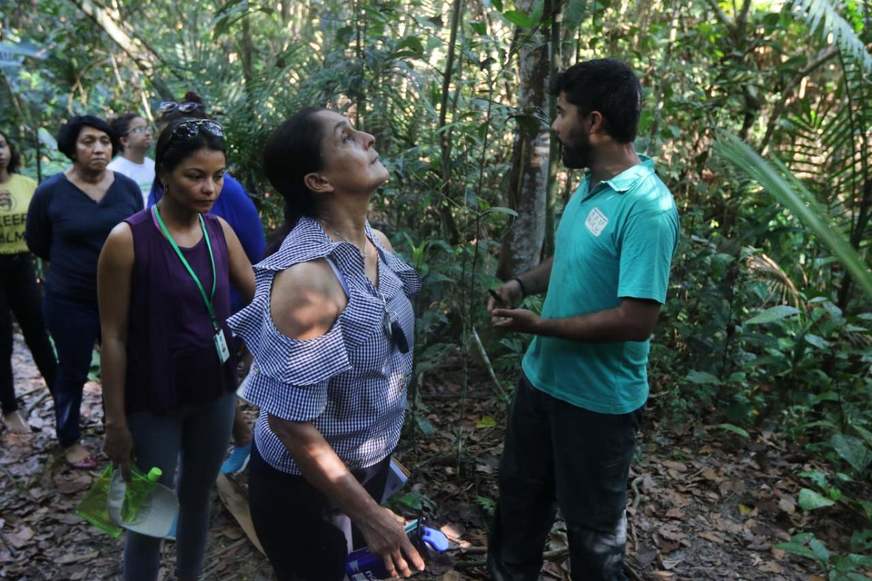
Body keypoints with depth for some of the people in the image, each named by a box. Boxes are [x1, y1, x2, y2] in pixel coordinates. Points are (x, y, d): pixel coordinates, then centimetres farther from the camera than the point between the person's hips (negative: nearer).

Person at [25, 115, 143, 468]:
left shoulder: (128, 188, -4)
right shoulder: (50, 192, -10)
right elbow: (37, 243, 3)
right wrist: (72, 265, 9)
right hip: (70, 302, -2)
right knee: (73, 373, 13)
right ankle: (70, 441, 34)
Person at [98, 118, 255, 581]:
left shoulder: (220, 230, -2)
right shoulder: (128, 239, -16)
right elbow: (113, 337, -12)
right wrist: (116, 419, -10)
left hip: (215, 391, 5)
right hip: (153, 402, -5)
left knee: (198, 497, 21)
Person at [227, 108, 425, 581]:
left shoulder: (378, 242, -6)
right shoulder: (307, 277, -31)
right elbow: (290, 422, -28)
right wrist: (369, 516, -20)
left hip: (367, 465, 7)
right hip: (304, 488, -7)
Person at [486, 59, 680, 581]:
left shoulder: (647, 207, -26)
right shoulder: (590, 185, 2)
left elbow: (637, 320, -28)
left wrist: (540, 325, -21)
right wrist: (523, 284, -2)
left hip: (598, 399, -8)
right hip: (543, 378, 9)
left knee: (592, 524, 16)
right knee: (520, 498, 26)